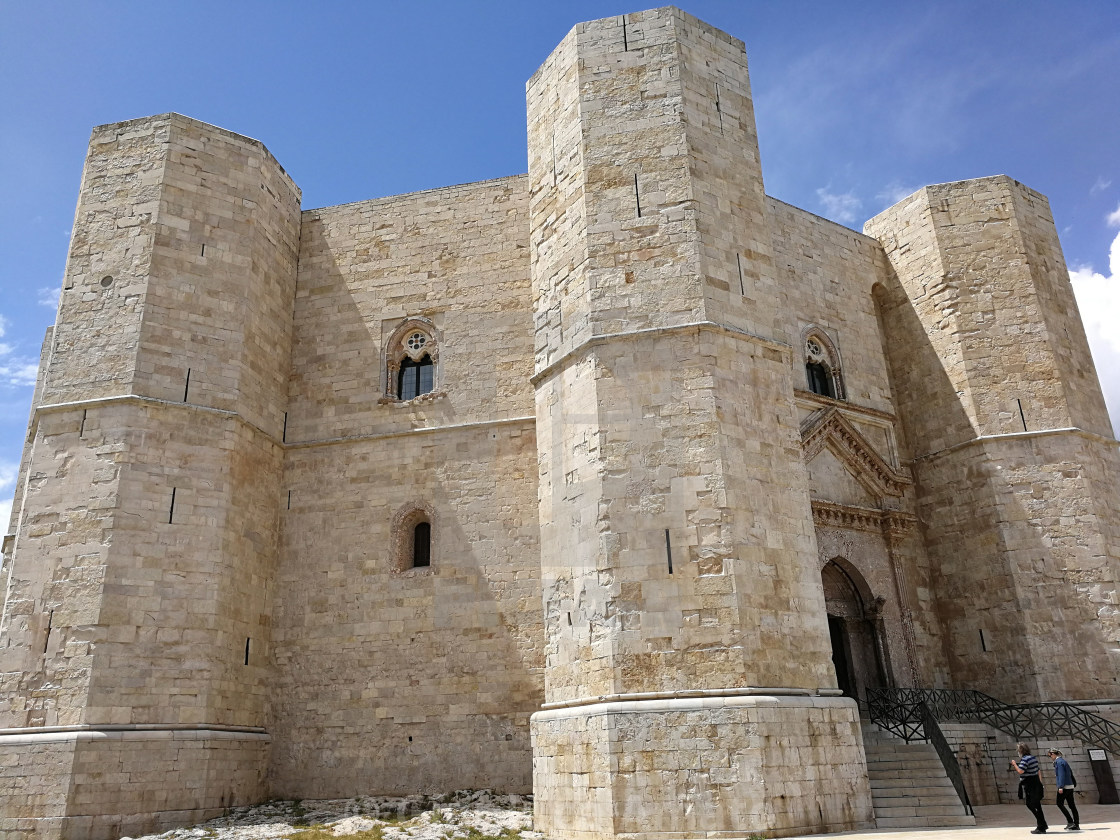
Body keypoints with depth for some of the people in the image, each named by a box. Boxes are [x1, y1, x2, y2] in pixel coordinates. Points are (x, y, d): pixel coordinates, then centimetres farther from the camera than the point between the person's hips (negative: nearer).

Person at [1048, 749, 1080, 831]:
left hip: (1064, 786, -9)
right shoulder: (1063, 761, 17)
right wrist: (1074, 784, 25)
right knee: (1072, 805, 8)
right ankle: (1076, 825, 9)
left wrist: (1061, 787, -21)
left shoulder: (1058, 762, -11)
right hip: (1070, 786, 9)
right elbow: (1070, 773, 20)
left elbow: (1061, 775, -19)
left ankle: (1070, 821, -9)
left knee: (1060, 804, -3)